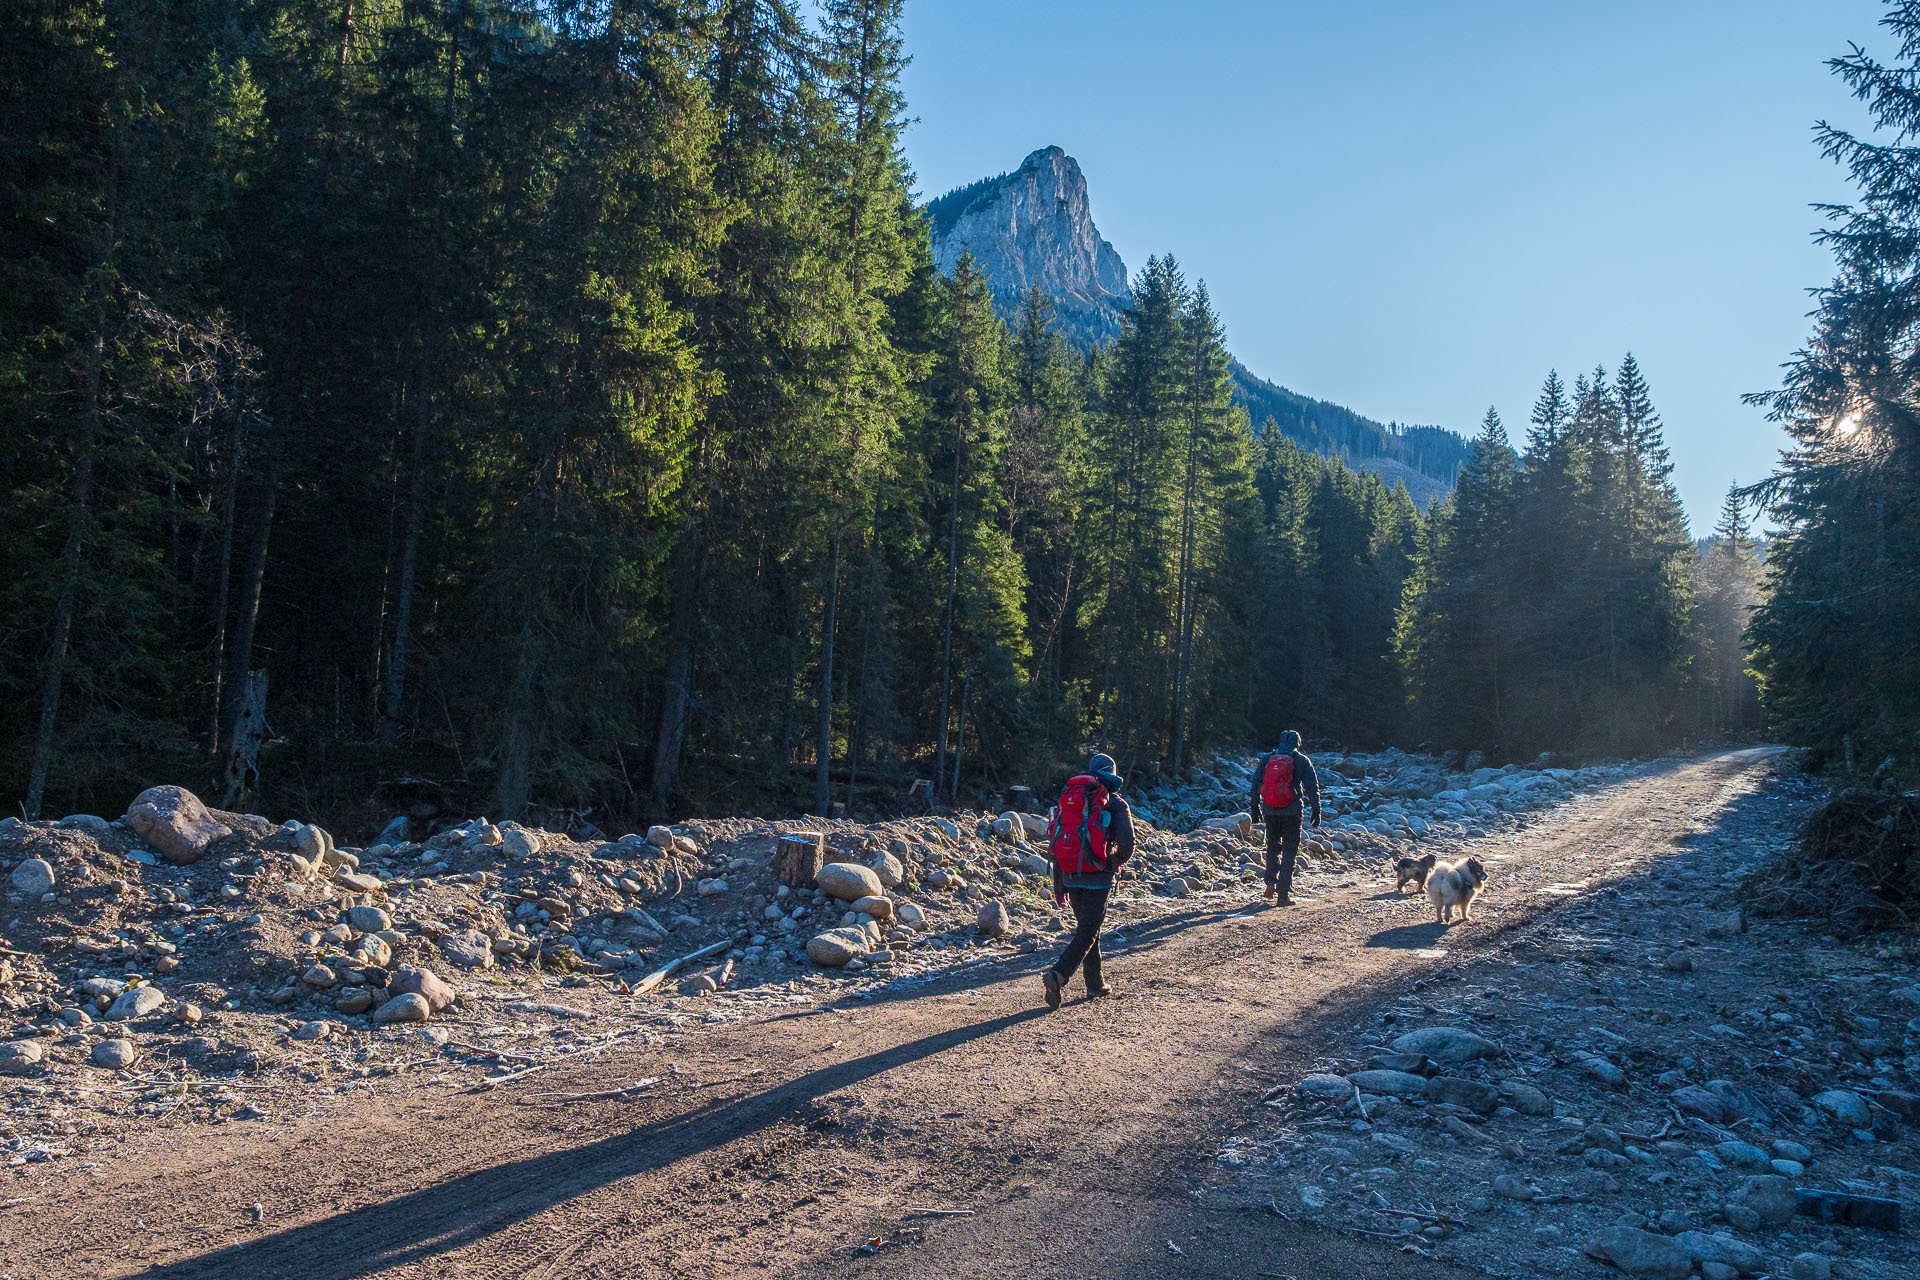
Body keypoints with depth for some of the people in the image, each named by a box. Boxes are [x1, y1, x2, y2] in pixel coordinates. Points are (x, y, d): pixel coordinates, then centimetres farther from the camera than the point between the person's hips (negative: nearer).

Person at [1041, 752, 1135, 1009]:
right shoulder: (1115, 803, -1)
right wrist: (1117, 863, 10)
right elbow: (1127, 842, -13)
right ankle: (1057, 974, -21)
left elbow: (1055, 840, 11)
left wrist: (1058, 886, 16)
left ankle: (1094, 983, 27)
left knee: (1087, 927, 21)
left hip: (1070, 876, 5)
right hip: (1097, 877, -5)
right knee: (1087, 932, -2)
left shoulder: (1067, 797, 12)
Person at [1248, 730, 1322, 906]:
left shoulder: (1267, 758, 7)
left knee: (1273, 846, 20)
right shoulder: (1302, 761, 0)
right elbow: (1312, 786, -3)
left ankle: (1271, 882, 1)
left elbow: (1256, 783, 9)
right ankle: (1283, 895, 2)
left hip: (1269, 810, 2)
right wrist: (1316, 810, 2)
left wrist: (1255, 806, 17)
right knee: (1289, 851, 5)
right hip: (1291, 811, -2)